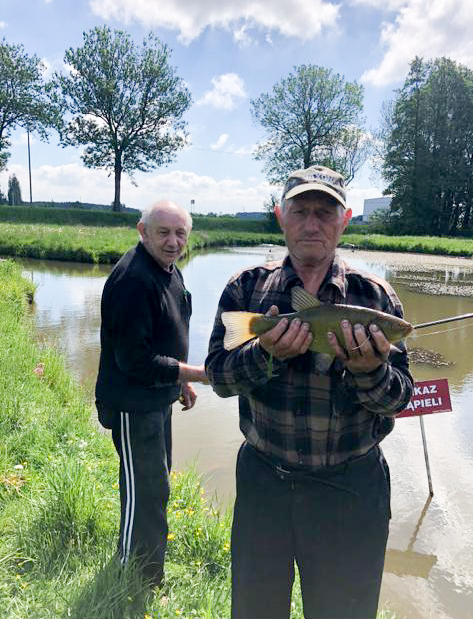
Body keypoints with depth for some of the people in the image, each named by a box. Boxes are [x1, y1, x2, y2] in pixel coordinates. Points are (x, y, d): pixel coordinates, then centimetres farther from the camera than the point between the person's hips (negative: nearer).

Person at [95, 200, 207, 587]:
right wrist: (199, 373, -23)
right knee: (146, 491, 3)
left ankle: (149, 575, 47)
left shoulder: (169, 270, 6)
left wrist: (181, 380, 16)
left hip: (158, 398, 10)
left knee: (156, 482, 24)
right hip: (133, 405, -10)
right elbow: (134, 359, -27)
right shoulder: (132, 279, -26)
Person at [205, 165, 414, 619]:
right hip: (262, 478, 1)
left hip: (351, 488, 0)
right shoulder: (247, 288, -4)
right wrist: (266, 353, -28)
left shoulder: (375, 296, -5)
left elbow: (398, 397, -7)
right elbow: (217, 376, -10)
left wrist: (370, 371, -29)